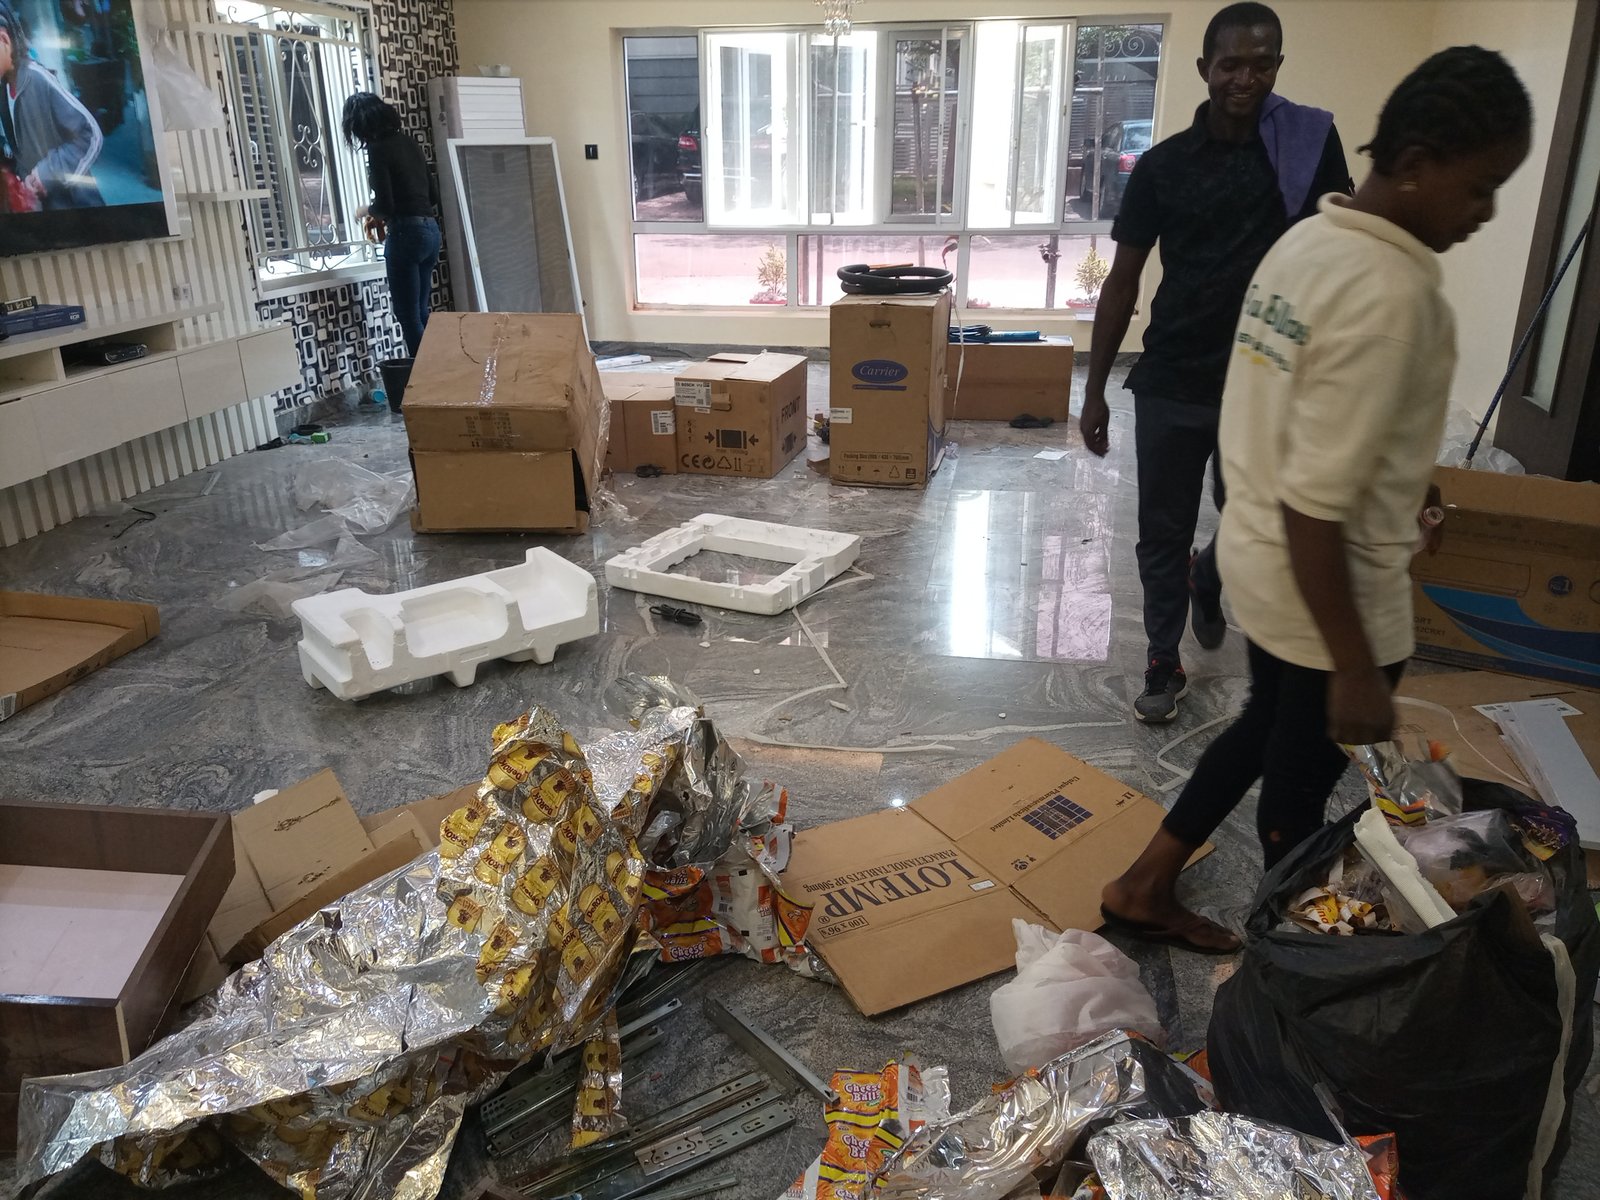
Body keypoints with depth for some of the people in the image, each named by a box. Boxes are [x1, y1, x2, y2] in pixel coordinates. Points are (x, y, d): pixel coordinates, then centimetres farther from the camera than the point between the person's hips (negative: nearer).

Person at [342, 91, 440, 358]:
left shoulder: (378, 149, -8)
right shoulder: (408, 142, 15)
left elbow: (385, 203, -15)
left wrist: (372, 212, 8)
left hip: (406, 233, -8)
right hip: (430, 229, 8)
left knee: (408, 316, -3)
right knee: (421, 312, 13)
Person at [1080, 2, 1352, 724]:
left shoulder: (1309, 142, -1)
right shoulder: (1162, 166, 0)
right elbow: (1123, 280, 3)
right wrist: (1094, 390, 1)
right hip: (1170, 387, 0)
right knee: (1163, 536, 7)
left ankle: (1205, 579, 49)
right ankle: (1164, 664, 26)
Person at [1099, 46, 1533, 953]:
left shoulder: (1310, 240, 3)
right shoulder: (1390, 294, -26)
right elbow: (1314, 505, -28)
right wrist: (1355, 667, -22)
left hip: (1259, 557, 9)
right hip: (1329, 586, -9)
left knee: (1266, 731, 27)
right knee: (1303, 783, 13)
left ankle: (1146, 886, 38)